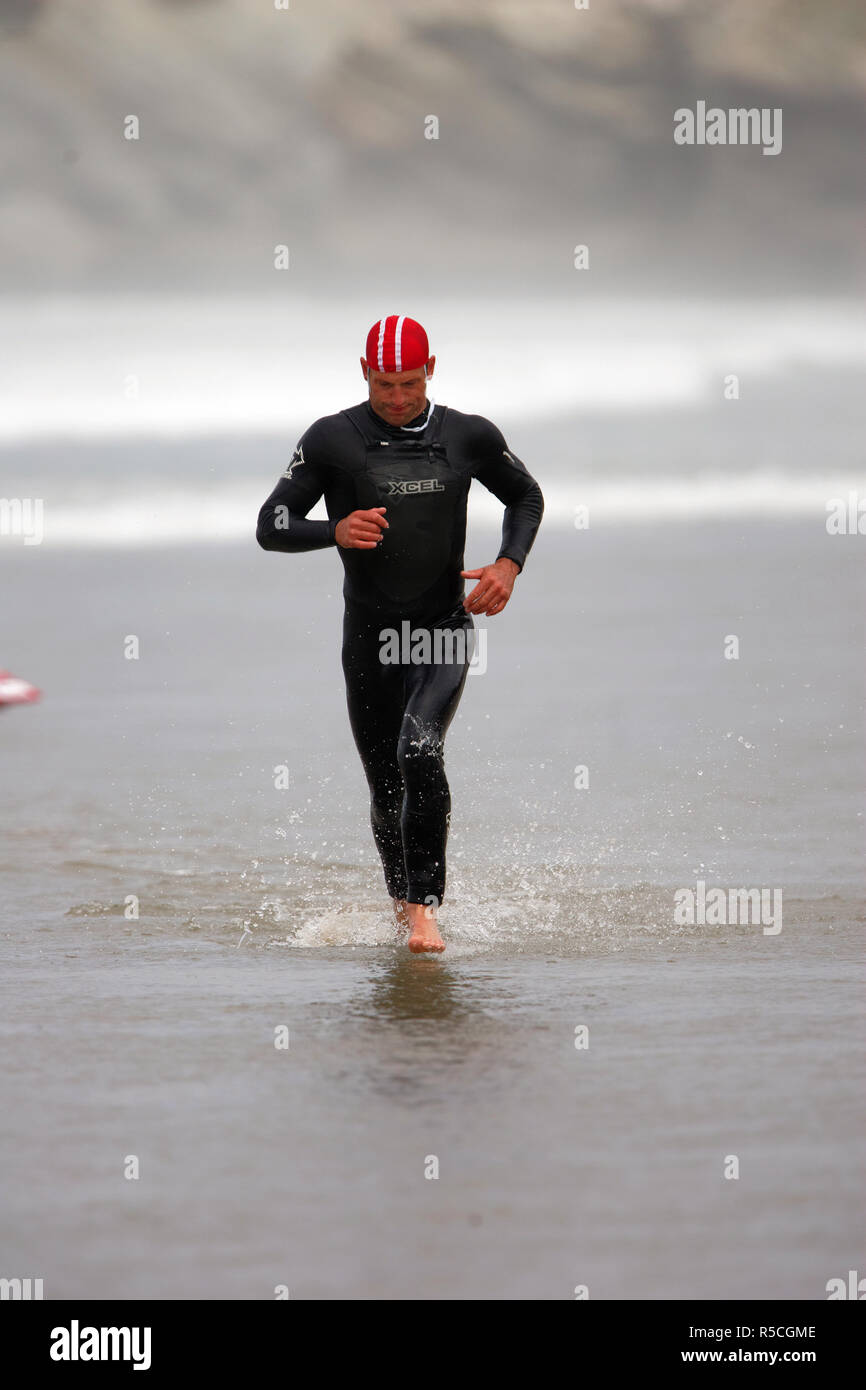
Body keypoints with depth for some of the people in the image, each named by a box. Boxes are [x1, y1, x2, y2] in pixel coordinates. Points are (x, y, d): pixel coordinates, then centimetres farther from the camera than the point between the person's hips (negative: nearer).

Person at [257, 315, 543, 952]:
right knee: (386, 788, 8)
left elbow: (527, 498, 18)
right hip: (370, 636, 1)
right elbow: (271, 527, -2)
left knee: (420, 753, -25)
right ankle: (403, 905, 31)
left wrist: (509, 565, -1)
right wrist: (335, 530, -22)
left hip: (445, 632, -1)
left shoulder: (470, 437, 0)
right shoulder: (332, 440, -4)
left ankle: (425, 906, -21)